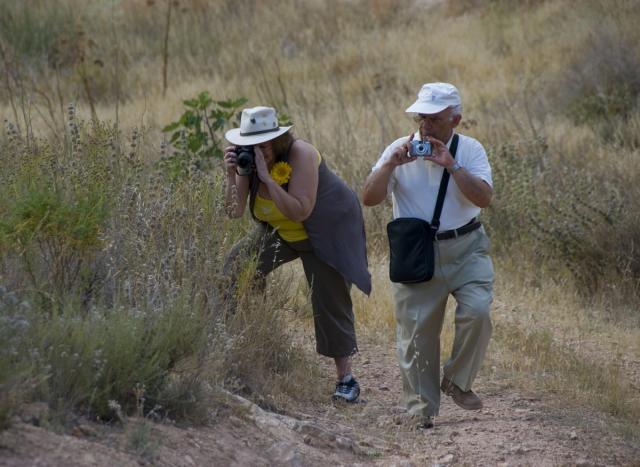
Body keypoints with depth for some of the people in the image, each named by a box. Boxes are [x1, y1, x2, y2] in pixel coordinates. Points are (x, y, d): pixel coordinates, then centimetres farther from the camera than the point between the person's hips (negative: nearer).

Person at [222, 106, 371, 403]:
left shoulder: (301, 156, -31)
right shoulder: (248, 160, -13)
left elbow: (300, 211, -38)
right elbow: (235, 211, -18)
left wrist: (267, 178, -41)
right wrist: (232, 174, -31)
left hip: (329, 231, -6)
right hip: (282, 231, 6)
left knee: (329, 301, -10)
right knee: (237, 266, -4)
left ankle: (346, 379, -3)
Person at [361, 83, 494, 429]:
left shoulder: (470, 151, -1)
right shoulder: (399, 151, 0)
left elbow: (484, 198, -15)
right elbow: (369, 198, -7)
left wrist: (451, 165, -22)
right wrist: (390, 165, -20)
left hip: (465, 249, 0)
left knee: (477, 312, -19)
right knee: (416, 329, 0)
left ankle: (457, 381, 3)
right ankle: (422, 408, 13)